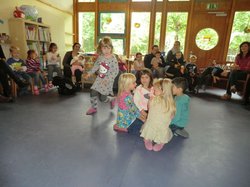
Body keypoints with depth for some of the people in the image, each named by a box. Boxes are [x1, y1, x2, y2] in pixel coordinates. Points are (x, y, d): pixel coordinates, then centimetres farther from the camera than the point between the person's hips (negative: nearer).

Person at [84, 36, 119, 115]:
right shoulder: (100, 56, -1)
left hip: (107, 81, -5)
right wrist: (89, 73, 11)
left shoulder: (113, 59, -19)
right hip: (99, 79, 5)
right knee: (93, 93, 0)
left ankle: (112, 100, 34)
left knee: (102, 98, 1)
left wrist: (108, 79, -28)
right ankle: (94, 108, 24)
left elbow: (115, 71, -20)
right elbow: (96, 66, 15)